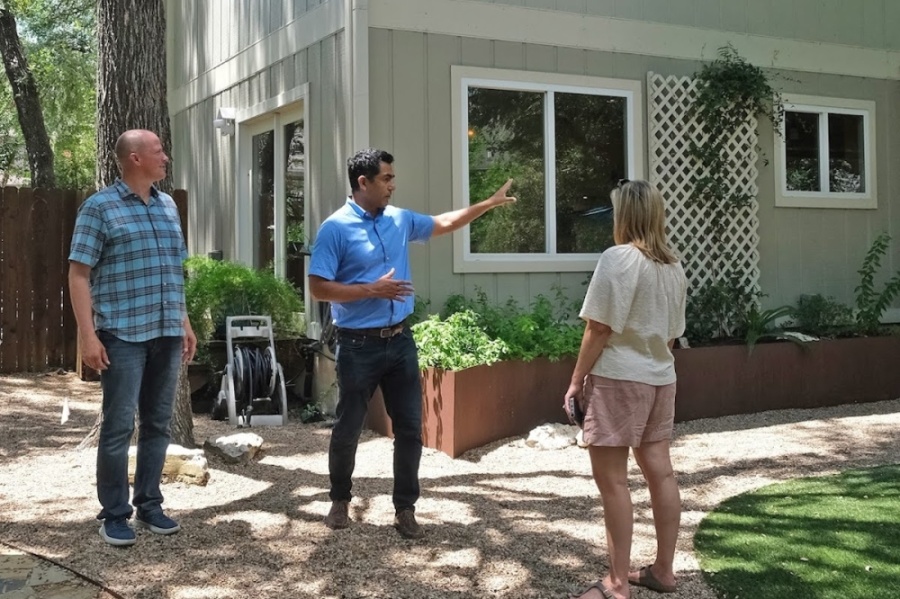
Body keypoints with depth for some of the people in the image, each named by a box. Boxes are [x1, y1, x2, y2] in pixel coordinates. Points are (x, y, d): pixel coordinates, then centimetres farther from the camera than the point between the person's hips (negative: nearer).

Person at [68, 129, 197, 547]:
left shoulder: (168, 205, 14)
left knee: (157, 424, 11)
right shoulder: (99, 207, -5)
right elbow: (79, 274, -8)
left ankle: (149, 505, 22)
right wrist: (88, 335, -14)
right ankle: (114, 514, 10)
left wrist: (184, 323, 16)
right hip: (123, 335, -6)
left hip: (166, 334, 6)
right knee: (118, 426, -1)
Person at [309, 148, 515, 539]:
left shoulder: (400, 220, 7)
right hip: (359, 346, -5)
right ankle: (340, 500, 30)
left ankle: (405, 508, 17)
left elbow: (444, 223, 24)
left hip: (400, 340, 5)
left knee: (410, 428, 5)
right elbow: (318, 288, -15)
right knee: (348, 429, 8)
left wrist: (490, 203, 24)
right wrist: (373, 290, -20)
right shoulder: (336, 228, -12)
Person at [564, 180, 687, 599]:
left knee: (612, 479, -3)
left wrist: (576, 380, -8)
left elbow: (599, 329, -14)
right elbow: (671, 333, 15)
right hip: (660, 379, 8)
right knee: (660, 473, 11)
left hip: (619, 379, -8)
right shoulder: (673, 266, 11)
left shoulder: (619, 258, -13)